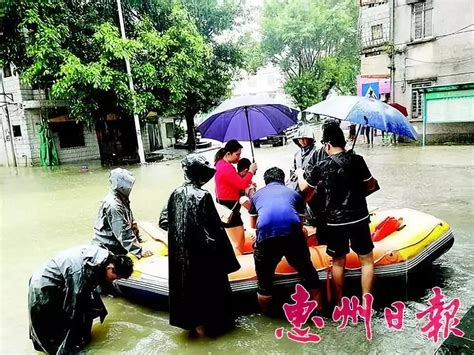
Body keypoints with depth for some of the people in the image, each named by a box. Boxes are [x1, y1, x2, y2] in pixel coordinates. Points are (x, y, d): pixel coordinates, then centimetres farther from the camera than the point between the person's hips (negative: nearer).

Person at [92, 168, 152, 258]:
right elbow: (123, 233, -26)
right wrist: (139, 251, -25)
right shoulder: (113, 205, -25)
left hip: (116, 244, 8)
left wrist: (138, 240, 8)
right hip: (107, 248, -8)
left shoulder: (122, 199, 4)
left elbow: (130, 224, 12)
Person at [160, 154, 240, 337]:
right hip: (201, 253, -6)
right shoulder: (202, 196, -21)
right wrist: (222, 255, -8)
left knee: (187, 284, 20)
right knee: (205, 287, 12)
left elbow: (164, 221, 6)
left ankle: (190, 322, 34)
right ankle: (205, 325, 25)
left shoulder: (176, 193, -1)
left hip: (180, 252, 6)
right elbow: (213, 229, -20)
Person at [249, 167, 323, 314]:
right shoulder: (294, 193, 27)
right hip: (293, 235, 1)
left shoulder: (257, 195, 29)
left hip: (266, 238, 0)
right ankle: (320, 310, 38)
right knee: (308, 273, 25)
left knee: (265, 281, 21)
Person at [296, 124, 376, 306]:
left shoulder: (322, 166, -8)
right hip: (359, 218, 0)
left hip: (335, 221, 0)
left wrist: (299, 173, 25)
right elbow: (370, 184, 5)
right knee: (366, 260, 14)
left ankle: (339, 303, 24)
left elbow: (303, 187, 5)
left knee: (338, 262, 15)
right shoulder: (357, 160, -6)